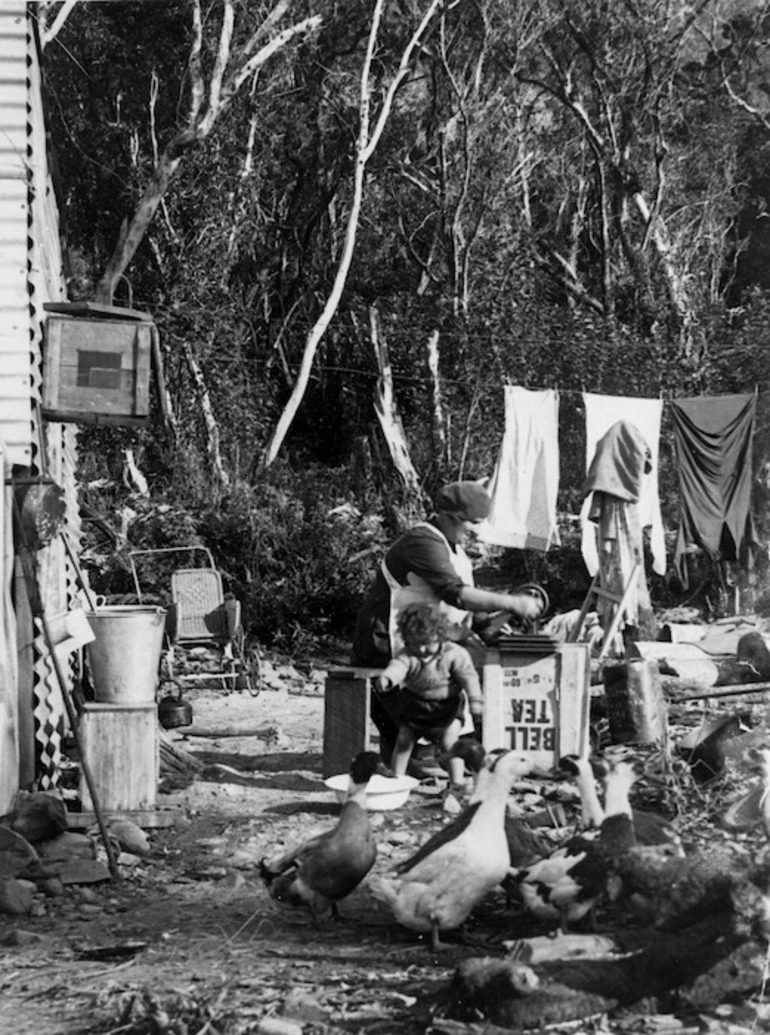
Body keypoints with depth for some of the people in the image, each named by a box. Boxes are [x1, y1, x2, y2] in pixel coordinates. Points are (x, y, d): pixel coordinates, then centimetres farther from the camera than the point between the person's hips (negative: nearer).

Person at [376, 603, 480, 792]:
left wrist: (475, 700, -29)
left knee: (450, 742, -10)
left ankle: (457, 782, 0)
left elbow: (469, 676, -17)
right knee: (403, 740, 3)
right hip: (415, 705, 3)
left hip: (447, 705, -2)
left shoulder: (454, 654, -17)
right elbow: (397, 667, -36)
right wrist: (386, 677, -60)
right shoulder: (407, 656, -16)